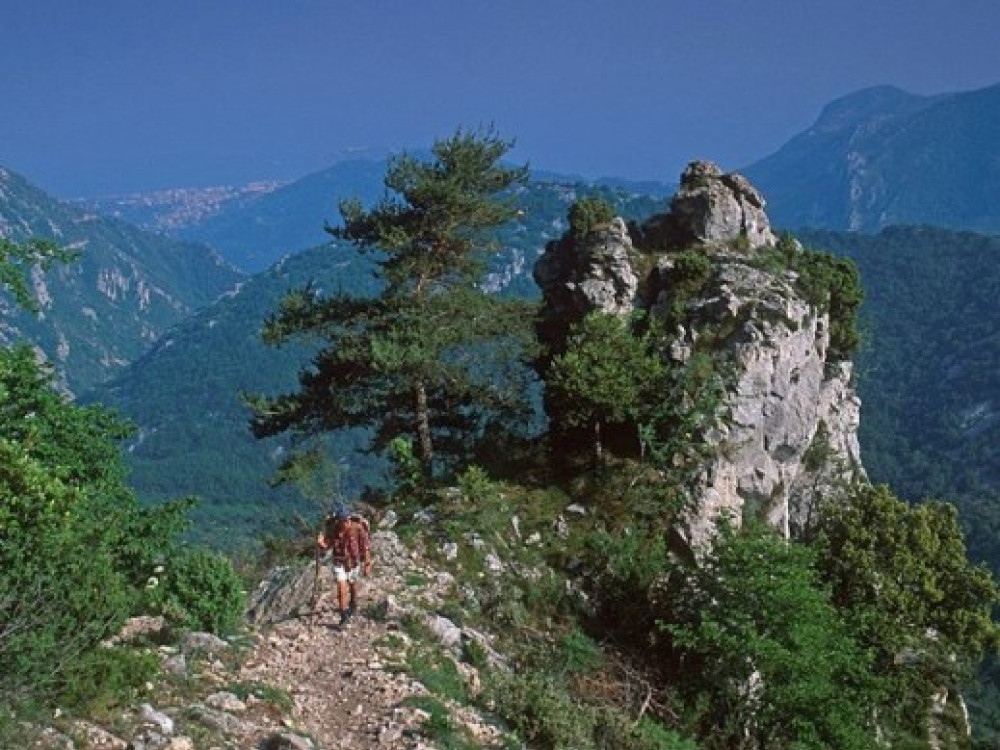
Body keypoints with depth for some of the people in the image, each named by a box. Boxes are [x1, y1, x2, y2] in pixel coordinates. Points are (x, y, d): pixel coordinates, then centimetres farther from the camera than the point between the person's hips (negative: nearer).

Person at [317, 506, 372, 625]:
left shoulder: (358, 528, -24)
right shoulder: (333, 529, -17)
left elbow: (365, 547, -15)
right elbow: (327, 545, -11)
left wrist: (367, 565, -13)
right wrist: (321, 543, -34)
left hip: (354, 561, 0)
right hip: (339, 561, 1)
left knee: (353, 584, 21)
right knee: (341, 586, -11)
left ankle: (353, 605, 48)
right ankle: (343, 614, -2)